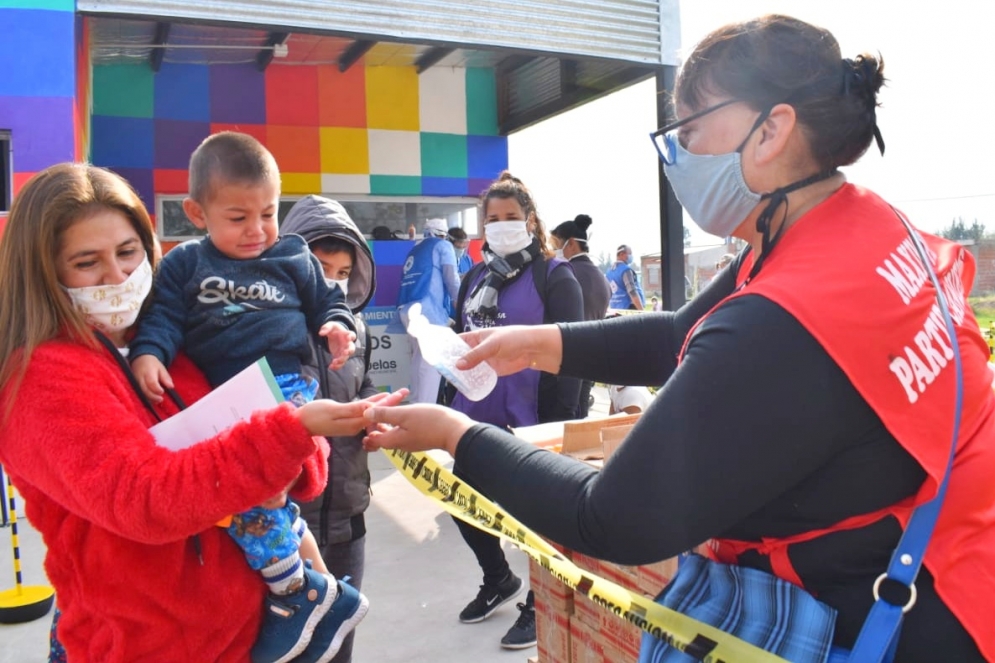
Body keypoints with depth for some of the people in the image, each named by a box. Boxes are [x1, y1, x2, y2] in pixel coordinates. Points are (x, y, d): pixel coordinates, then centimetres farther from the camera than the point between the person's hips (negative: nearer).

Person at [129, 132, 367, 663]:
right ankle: (318, 588, 19)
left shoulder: (293, 258, 10)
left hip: (285, 383, -3)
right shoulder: (183, 265, 11)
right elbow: (164, 316, 6)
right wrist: (147, 353, -13)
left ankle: (295, 595, -6)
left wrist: (337, 326, -6)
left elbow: (326, 302, 15)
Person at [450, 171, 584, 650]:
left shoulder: (555, 276, -7)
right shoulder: (475, 277, 14)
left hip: (531, 419, -7)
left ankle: (538, 603, 30)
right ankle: (498, 579, 41)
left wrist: (557, 420, -18)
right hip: (478, 415, 7)